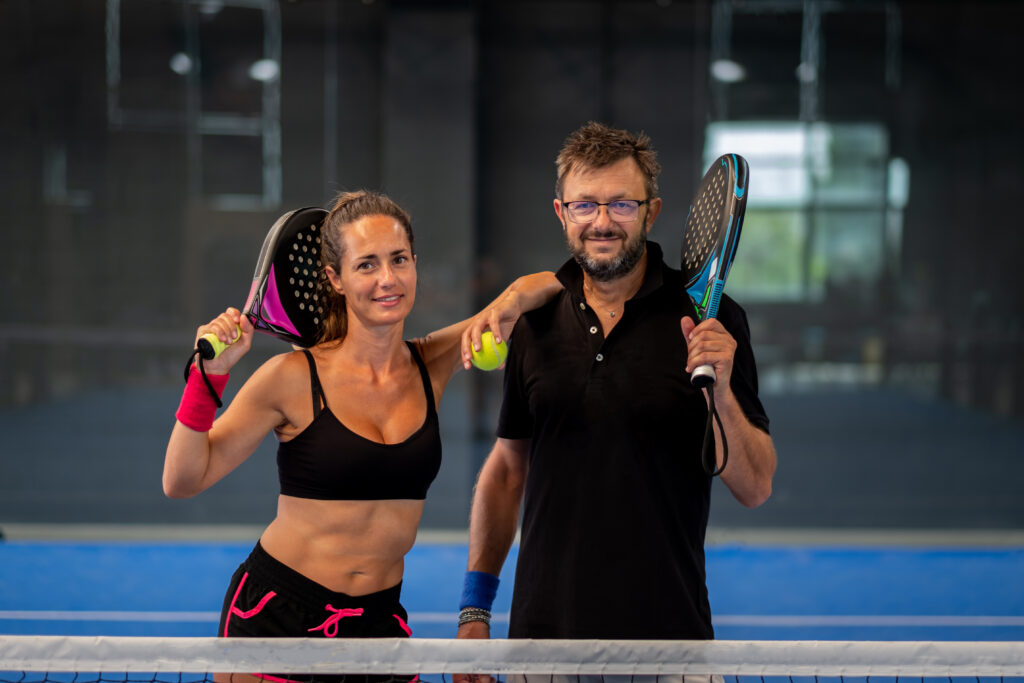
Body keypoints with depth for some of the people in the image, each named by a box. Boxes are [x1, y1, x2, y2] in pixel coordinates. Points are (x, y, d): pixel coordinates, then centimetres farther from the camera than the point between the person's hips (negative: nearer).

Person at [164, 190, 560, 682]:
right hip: (272, 618, -3)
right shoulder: (293, 378, -9)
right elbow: (183, 481, -7)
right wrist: (209, 374, -18)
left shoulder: (433, 365, 1)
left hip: (379, 622, 3)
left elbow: (544, 285, 7)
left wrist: (508, 303, -15)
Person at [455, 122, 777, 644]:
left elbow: (755, 489, -9)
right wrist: (476, 608, 9)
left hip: (667, 626, -3)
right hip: (544, 622, 3)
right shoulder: (534, 320, 3)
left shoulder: (708, 321, -7)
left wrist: (721, 391, -25)